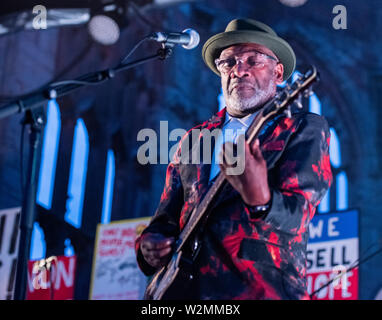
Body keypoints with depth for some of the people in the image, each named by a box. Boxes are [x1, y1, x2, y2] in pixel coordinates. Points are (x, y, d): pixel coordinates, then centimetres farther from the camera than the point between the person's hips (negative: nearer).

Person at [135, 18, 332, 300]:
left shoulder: (305, 129, 3)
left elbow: (296, 214, -11)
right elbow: (165, 221, 18)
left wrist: (260, 199, -31)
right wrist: (149, 246, -3)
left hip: (264, 289, -5)